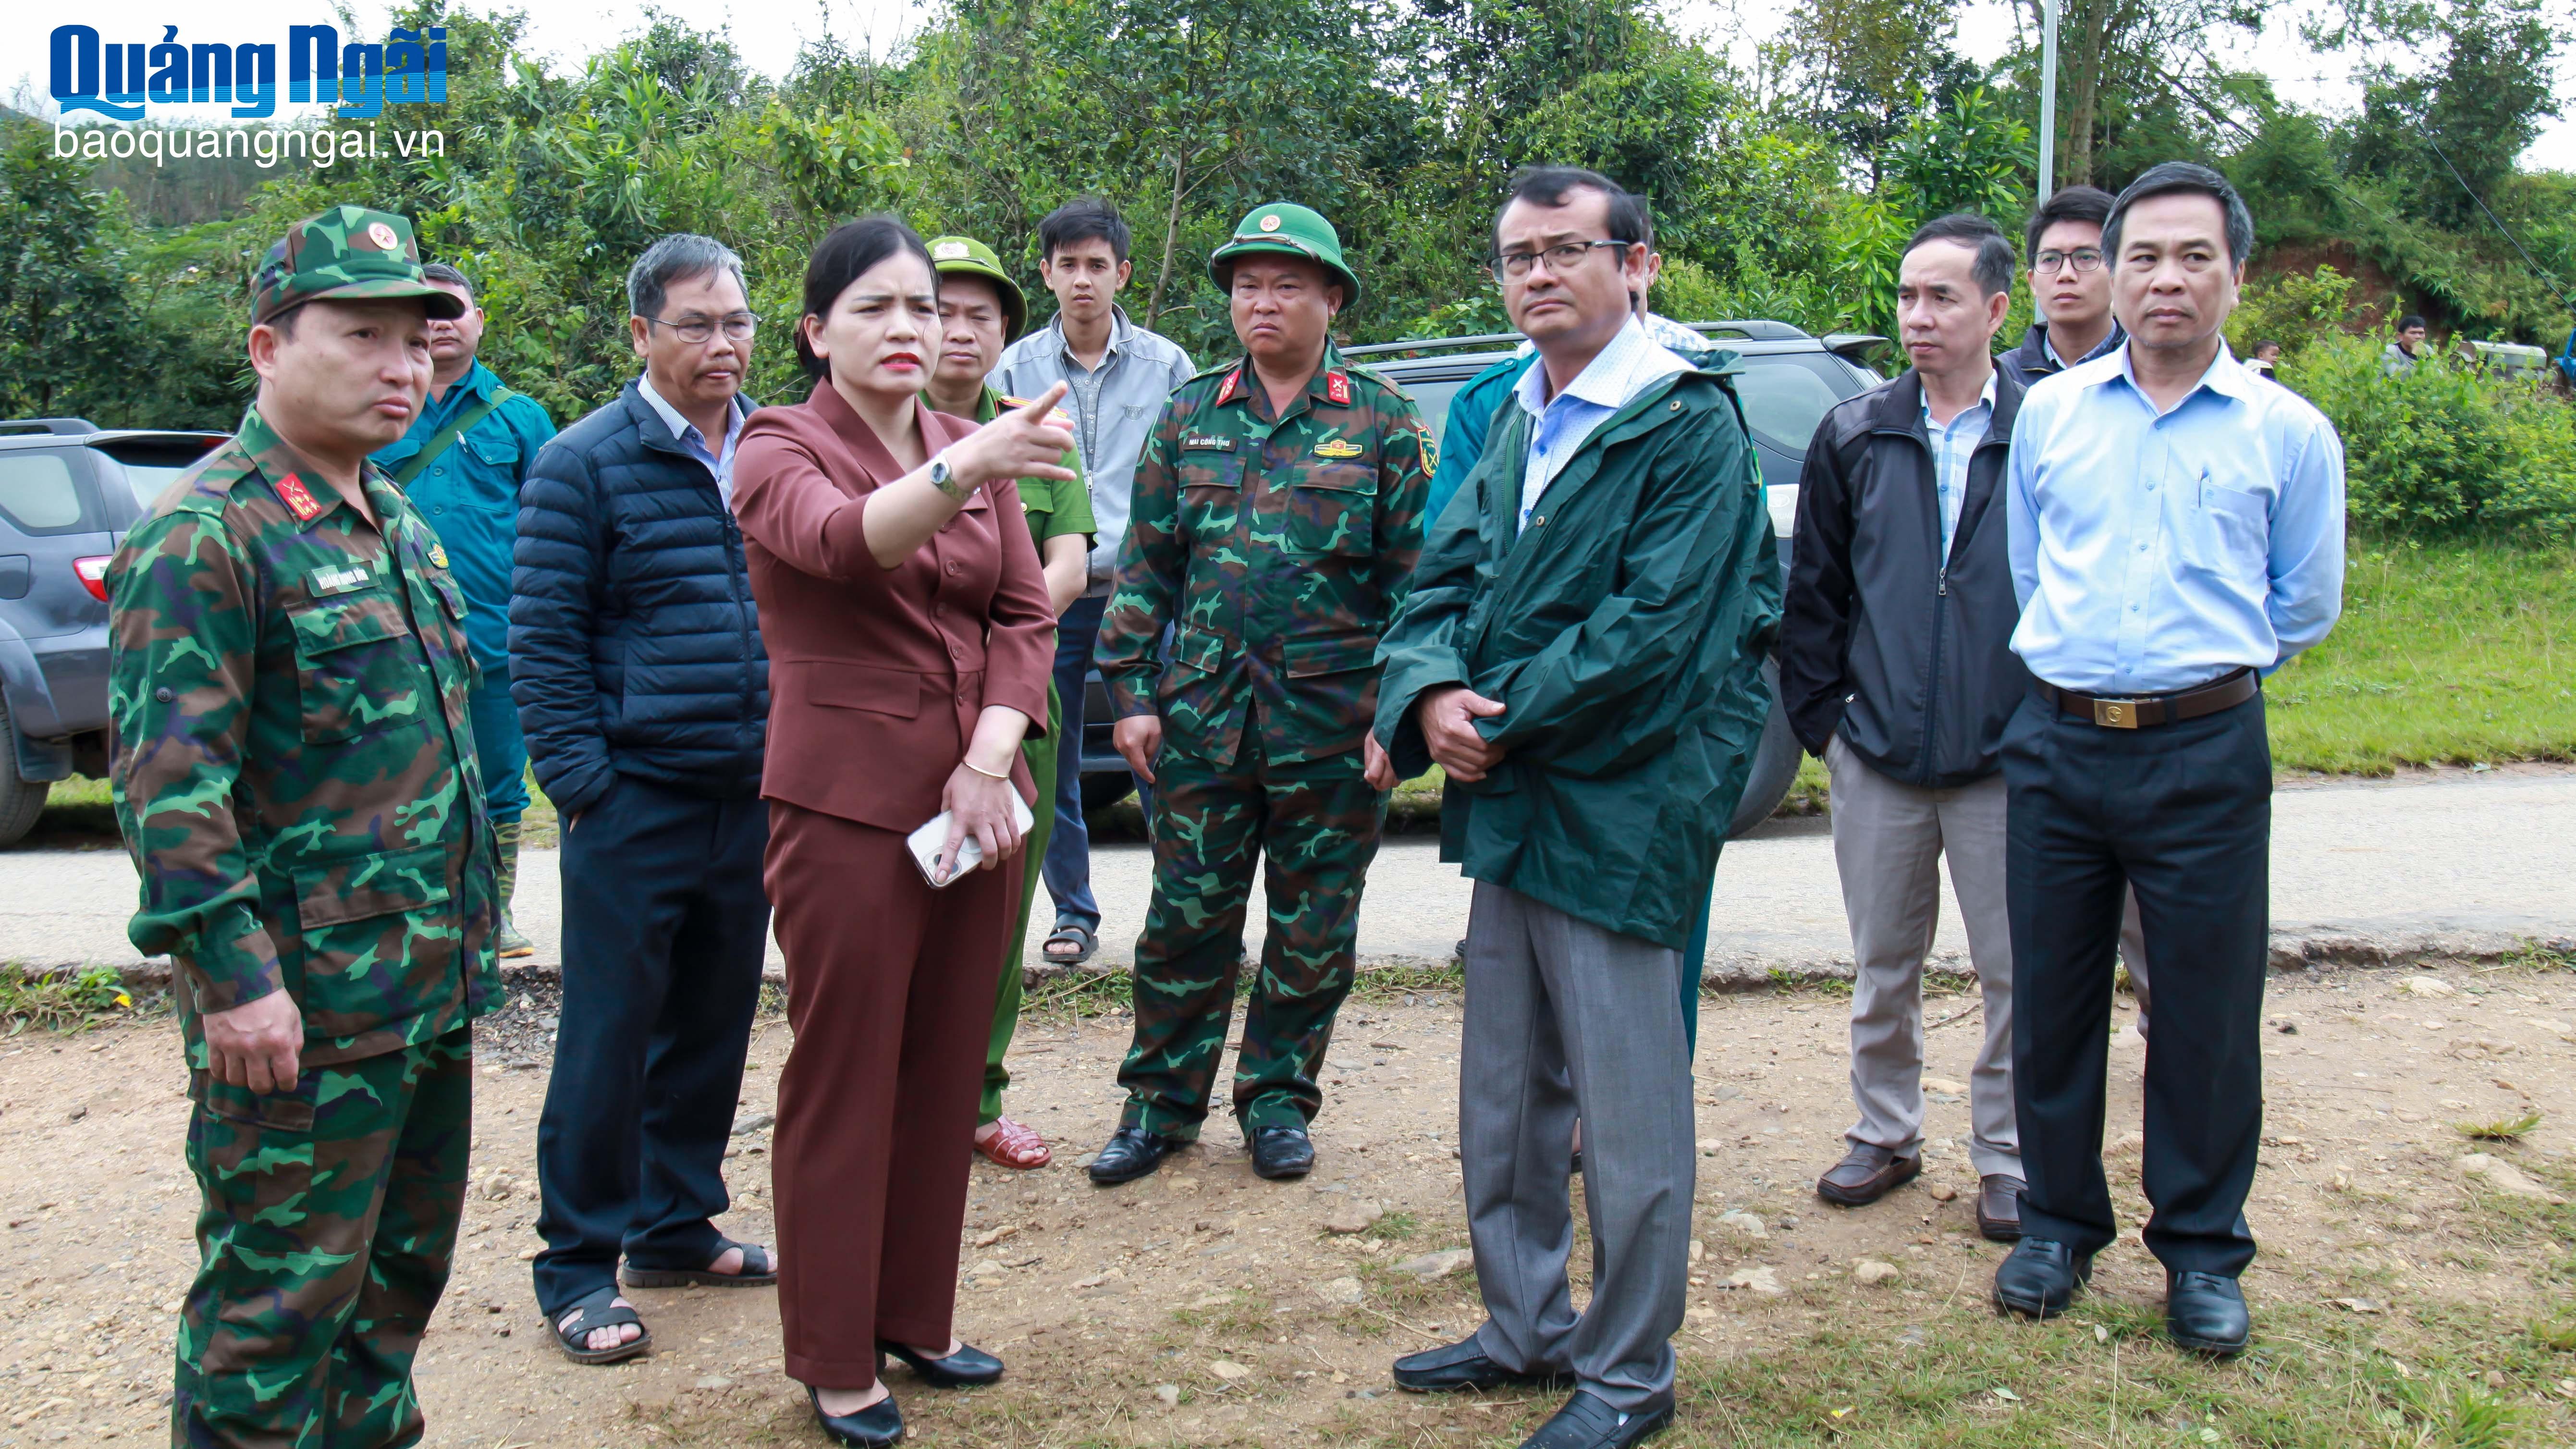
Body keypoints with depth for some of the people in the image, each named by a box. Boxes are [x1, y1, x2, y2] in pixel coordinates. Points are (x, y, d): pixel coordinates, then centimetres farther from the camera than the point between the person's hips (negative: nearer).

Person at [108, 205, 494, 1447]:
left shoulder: (399, 524, 14)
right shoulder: (205, 534, -14)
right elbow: (168, 780, -19)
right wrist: (231, 976, -22)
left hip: (431, 992, 9)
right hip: (301, 1014, -9)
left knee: (404, 1265, 19)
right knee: (282, 1301, 2)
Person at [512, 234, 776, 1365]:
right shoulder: (585, 463, -6)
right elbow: (543, 641, -7)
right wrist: (582, 782, -12)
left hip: (754, 796, 5)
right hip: (637, 798, -5)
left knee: (715, 1026, 14)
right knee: (609, 1037, 2)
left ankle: (679, 1227, 30)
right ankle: (579, 1268, 16)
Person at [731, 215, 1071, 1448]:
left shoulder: (974, 448, 11)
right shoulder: (780, 447, -4)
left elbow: (1026, 616, 5)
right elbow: (840, 539, -27)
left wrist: (988, 761, -10)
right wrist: (964, 470, -45)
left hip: (976, 800, 5)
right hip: (848, 803, -5)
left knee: (947, 1071, 12)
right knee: (844, 1079, 3)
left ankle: (915, 1317, 28)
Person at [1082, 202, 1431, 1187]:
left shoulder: (1381, 422, 1)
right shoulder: (1190, 418, 9)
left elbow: (1417, 576, -1)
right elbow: (1146, 565, 10)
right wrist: (1131, 691, 3)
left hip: (1333, 722, -2)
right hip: (1202, 712, 2)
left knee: (1314, 930, 9)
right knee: (1187, 916, 8)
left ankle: (1278, 1099, 26)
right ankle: (1162, 1102, 22)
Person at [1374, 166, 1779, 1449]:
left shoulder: (1690, 426, -10)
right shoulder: (1516, 420, 13)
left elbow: (1654, 625, -19)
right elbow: (1446, 577, 9)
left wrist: (1502, 722, -15)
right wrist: (1432, 693, -11)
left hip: (1619, 809, -8)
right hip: (1509, 805, 8)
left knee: (1629, 1114, 4)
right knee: (1504, 1100, 17)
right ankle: (1525, 1329, 35)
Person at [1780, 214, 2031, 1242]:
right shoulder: (1854, 437, 5)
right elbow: (1813, 590, 8)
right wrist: (1821, 715, 3)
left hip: (2006, 761, -2)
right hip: (1876, 758, 2)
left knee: (2015, 972, 7)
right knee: (1883, 965, 14)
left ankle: (2007, 1154, 23)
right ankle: (1886, 1133, 31)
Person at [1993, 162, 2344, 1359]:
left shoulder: (2289, 433, 2)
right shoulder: (2050, 413, 7)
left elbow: (2305, 606, 11)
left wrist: (2201, 667, 13)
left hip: (2206, 754, -2)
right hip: (2056, 745, 2)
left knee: (2207, 1012, 5)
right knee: (2052, 999, 10)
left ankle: (2201, 1249, 23)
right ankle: (2059, 1222, 27)